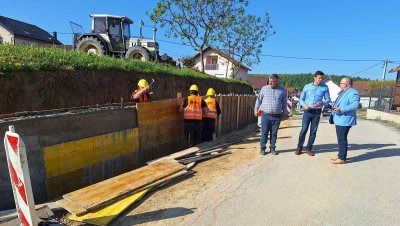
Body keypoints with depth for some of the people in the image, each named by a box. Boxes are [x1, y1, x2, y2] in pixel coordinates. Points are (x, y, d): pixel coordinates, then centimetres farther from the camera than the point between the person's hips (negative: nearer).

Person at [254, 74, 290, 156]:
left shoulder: (282, 90, 6)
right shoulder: (264, 88, 3)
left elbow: (284, 103, 14)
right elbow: (259, 100, 10)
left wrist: (285, 113, 15)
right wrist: (256, 110, 12)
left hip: (277, 116, 1)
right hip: (266, 115, -1)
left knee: (274, 133, 8)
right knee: (264, 132, 1)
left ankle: (272, 148, 19)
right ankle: (262, 148, 11)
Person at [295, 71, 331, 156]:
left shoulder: (325, 87, 1)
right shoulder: (307, 86, 1)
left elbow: (328, 99, 6)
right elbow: (301, 99, 6)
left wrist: (322, 103, -16)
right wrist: (304, 105, -14)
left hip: (317, 112, 1)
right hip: (307, 111, -1)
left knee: (313, 131, 7)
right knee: (303, 130, -1)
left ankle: (309, 148, 18)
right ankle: (299, 147, 12)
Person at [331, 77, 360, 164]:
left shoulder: (353, 93, -14)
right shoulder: (343, 92, 19)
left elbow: (355, 105, -25)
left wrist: (341, 109, -30)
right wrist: (335, 107, 16)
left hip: (344, 120, -11)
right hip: (339, 120, 11)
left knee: (342, 139, -7)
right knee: (340, 138, 17)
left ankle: (342, 158, 1)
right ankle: (340, 155, 28)